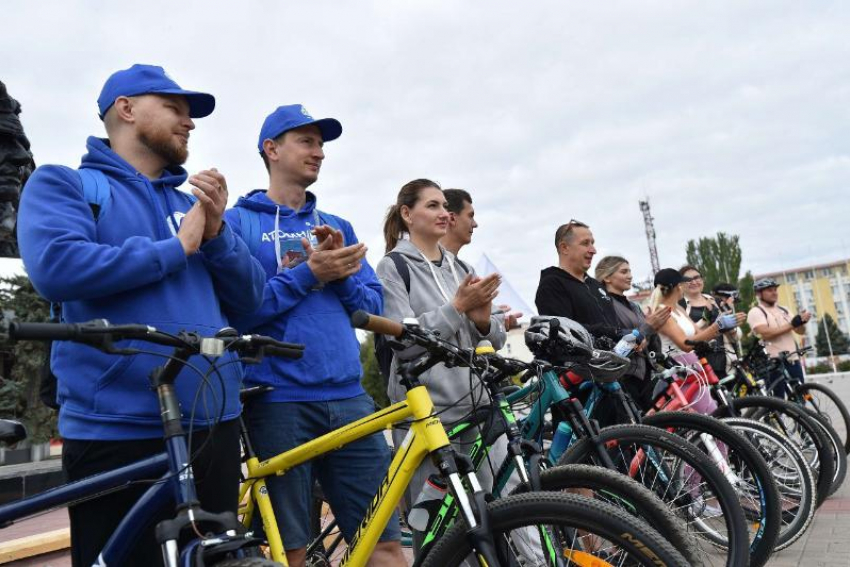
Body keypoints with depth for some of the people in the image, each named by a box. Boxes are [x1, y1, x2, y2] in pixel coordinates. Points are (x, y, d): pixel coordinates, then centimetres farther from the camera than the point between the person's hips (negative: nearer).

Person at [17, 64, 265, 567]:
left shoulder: (192, 204, 16)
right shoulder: (62, 184, 2)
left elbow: (247, 300, 10)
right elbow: (56, 267, -18)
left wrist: (216, 233, -7)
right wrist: (176, 249, -9)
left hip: (214, 423, 5)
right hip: (116, 431, -5)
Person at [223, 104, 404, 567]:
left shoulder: (338, 227, 17)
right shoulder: (237, 222, 4)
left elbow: (373, 306, 12)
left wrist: (340, 274, -7)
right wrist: (308, 274, -14)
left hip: (348, 397, 4)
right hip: (278, 402, -3)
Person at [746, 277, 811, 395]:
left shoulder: (784, 310, 18)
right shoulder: (756, 312, -3)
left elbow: (801, 331, 10)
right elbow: (766, 333, -19)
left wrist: (801, 321, -13)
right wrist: (792, 324, -16)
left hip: (793, 361, 7)